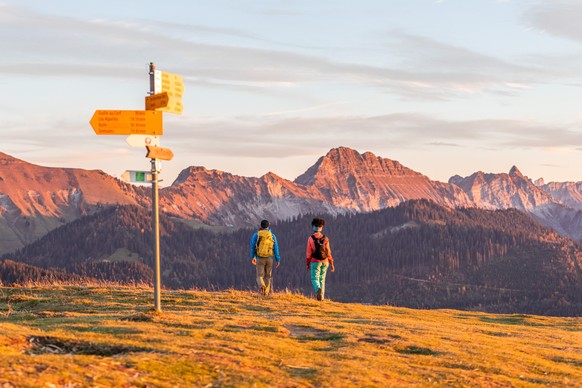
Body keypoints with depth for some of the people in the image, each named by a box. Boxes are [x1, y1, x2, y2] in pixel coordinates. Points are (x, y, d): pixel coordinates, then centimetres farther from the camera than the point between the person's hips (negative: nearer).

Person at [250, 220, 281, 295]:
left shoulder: (256, 235, 2)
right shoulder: (272, 235, 4)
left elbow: (252, 247, 8)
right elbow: (276, 248, 3)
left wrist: (253, 257, 21)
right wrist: (278, 260, 6)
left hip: (260, 258, -1)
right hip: (269, 258, 1)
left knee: (260, 275, 0)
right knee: (268, 276, 12)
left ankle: (262, 286, -29)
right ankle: (266, 292, 12)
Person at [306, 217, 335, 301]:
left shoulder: (311, 238, -8)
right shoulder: (325, 238, -2)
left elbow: (308, 252, -6)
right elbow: (328, 252, -2)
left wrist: (307, 263, 4)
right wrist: (331, 263, 4)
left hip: (315, 262, -3)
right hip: (325, 262, 3)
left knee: (315, 278, -1)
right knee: (322, 279, 14)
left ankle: (318, 289, -31)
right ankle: (322, 296, 14)